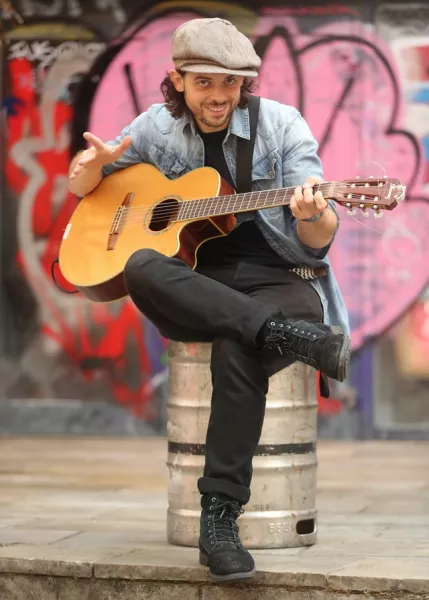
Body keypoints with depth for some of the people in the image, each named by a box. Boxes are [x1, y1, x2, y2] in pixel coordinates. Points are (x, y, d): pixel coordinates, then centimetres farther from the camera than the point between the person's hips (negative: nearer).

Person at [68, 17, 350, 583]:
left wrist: (313, 216, -30)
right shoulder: (159, 127, 9)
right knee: (142, 268, -32)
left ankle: (220, 515, -32)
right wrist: (96, 164, -6)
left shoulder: (280, 124, 0)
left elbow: (320, 239, -4)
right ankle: (293, 336, -39)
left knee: (237, 349, -38)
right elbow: (79, 187, 20)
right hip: (195, 289, 3)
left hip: (279, 281, -3)